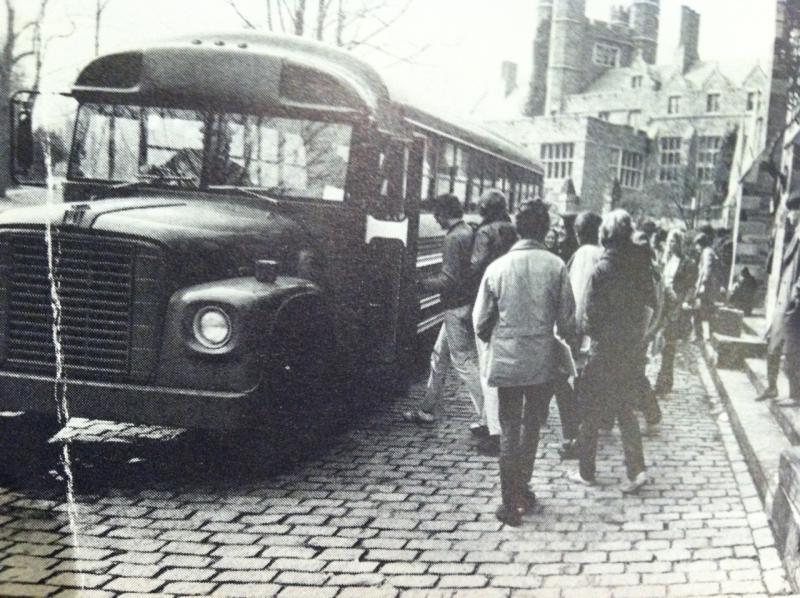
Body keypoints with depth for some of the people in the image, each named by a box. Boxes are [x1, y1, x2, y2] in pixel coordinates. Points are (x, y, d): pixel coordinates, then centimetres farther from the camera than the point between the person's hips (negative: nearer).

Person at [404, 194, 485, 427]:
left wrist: (423, 283, -8)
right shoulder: (470, 232, 10)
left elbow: (449, 280, -22)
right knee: (439, 356, 18)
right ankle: (427, 410, 28)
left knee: (464, 361, -4)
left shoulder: (454, 238, -18)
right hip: (468, 302, 10)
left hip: (457, 308, -10)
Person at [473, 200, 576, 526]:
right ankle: (522, 490, 31)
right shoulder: (555, 266, -8)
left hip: (506, 361, 0)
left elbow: (481, 321, 0)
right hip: (543, 362, 0)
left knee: (510, 430, 9)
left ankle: (511, 503, 10)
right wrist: (569, 343, 15)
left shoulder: (498, 267, -5)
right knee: (531, 426, 18)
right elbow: (567, 320, -6)